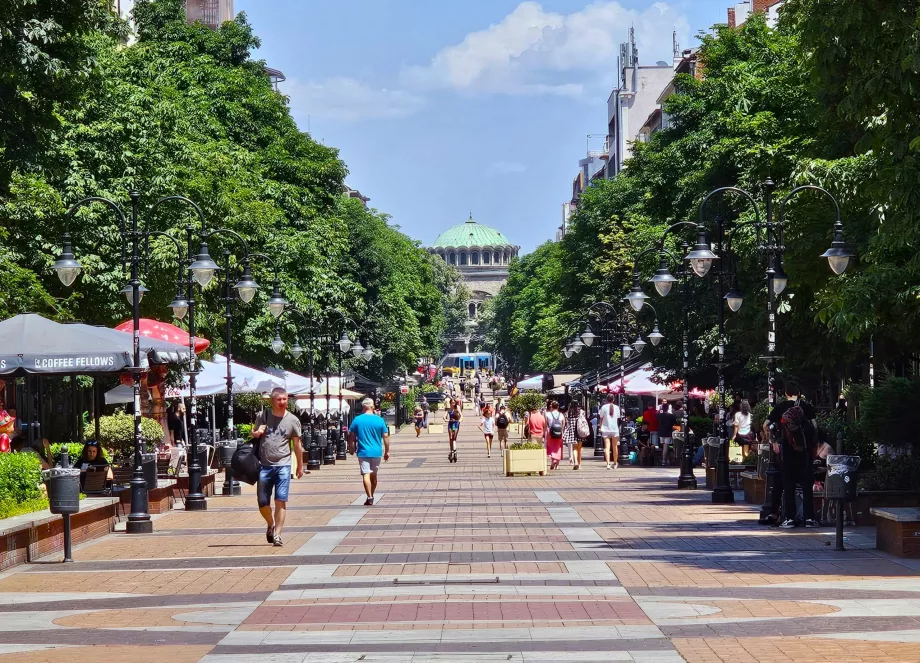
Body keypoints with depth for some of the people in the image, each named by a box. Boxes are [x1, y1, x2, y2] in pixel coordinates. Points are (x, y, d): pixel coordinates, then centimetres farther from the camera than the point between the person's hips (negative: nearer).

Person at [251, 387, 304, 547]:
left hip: (283, 465, -2)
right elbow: (253, 434, 19)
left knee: (281, 501, -8)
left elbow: (297, 444, 9)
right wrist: (257, 433, -5)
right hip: (264, 465, 2)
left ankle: (277, 534, -3)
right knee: (263, 502, 5)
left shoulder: (292, 420, 1)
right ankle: (271, 525, 33)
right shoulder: (262, 416, 5)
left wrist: (300, 465, 12)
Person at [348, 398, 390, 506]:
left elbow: (351, 436, 0)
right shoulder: (379, 420, -2)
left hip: (363, 452, -2)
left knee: (366, 474, -5)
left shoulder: (357, 420, -4)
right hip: (376, 452, 2)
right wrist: (387, 451, 10)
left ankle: (369, 498, -18)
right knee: (374, 475, 16)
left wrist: (352, 448, 14)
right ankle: (371, 496, 28)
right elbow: (386, 437, 0)